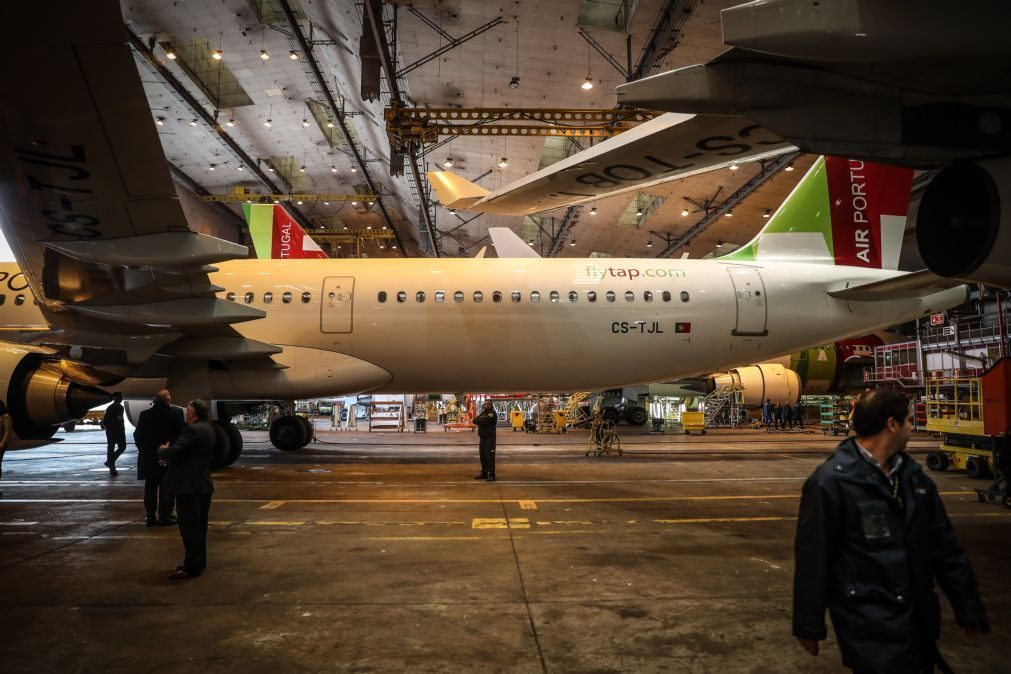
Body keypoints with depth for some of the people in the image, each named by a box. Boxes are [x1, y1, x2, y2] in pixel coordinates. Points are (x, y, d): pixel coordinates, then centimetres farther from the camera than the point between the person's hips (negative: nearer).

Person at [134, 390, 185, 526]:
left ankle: (151, 516, 15)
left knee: (150, 488, 13)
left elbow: (137, 435, 5)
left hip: (148, 458, 4)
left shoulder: (145, 414, 1)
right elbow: (181, 434, -10)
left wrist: (143, 449, 17)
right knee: (166, 488, 4)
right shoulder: (176, 413, -11)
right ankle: (165, 516, 4)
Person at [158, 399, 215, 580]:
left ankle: (192, 566, 0)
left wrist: (162, 451, -3)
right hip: (203, 483, 10)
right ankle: (198, 561, 26)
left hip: (189, 485, -10)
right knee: (198, 525, 17)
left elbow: (174, 451, -24)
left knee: (189, 527, -4)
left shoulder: (193, 430, -20)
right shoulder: (207, 428, 11)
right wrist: (169, 453, 10)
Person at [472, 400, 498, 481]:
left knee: (490, 456, -8)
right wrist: (477, 420, -12)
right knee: (483, 456, 11)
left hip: (490, 438, -8)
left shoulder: (492, 414, -11)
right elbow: (476, 420, 9)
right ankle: (484, 473, 19)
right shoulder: (483, 413, 17)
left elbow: (483, 420, -22)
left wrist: (476, 420, -3)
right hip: (482, 438, 8)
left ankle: (491, 475, -6)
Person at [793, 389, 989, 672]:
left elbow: (945, 548, 12)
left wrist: (970, 609, 14)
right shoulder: (830, 482, -17)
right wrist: (809, 625, -10)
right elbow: (812, 559, -15)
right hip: (868, 626, -7)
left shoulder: (913, 476, 7)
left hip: (919, 619, 7)